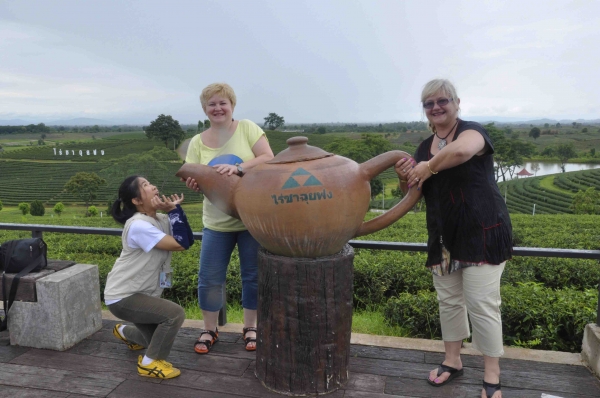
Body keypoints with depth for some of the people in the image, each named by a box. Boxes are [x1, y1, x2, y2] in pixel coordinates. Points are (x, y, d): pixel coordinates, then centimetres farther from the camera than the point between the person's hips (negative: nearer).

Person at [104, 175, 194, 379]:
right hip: (122, 297, -8)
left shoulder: (161, 219, 0)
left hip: (142, 293, 9)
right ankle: (150, 363, -3)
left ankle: (124, 332, 46)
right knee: (175, 314, -23)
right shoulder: (138, 225, -26)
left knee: (159, 339, 17)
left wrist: (175, 209, -16)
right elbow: (180, 245, -28)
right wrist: (174, 209, -22)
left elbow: (188, 239, -13)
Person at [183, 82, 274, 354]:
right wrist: (193, 183, -24)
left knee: (253, 276, 11)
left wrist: (238, 168, -29)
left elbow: (268, 158, -14)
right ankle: (209, 330, 29)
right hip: (216, 223, 2)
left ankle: (250, 327, 31)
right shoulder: (197, 142, 4)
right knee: (209, 279, 8)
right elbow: (195, 179, 0)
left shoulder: (247, 128, -4)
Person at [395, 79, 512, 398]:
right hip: (444, 238, 7)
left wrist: (428, 168, -23)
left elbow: (461, 150, -38)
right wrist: (405, 178, -8)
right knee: (448, 300, 15)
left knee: (481, 304, -3)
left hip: (482, 233, -6)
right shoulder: (424, 147, 10)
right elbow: (414, 193, 14)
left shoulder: (472, 130, -10)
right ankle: (452, 361, 32)